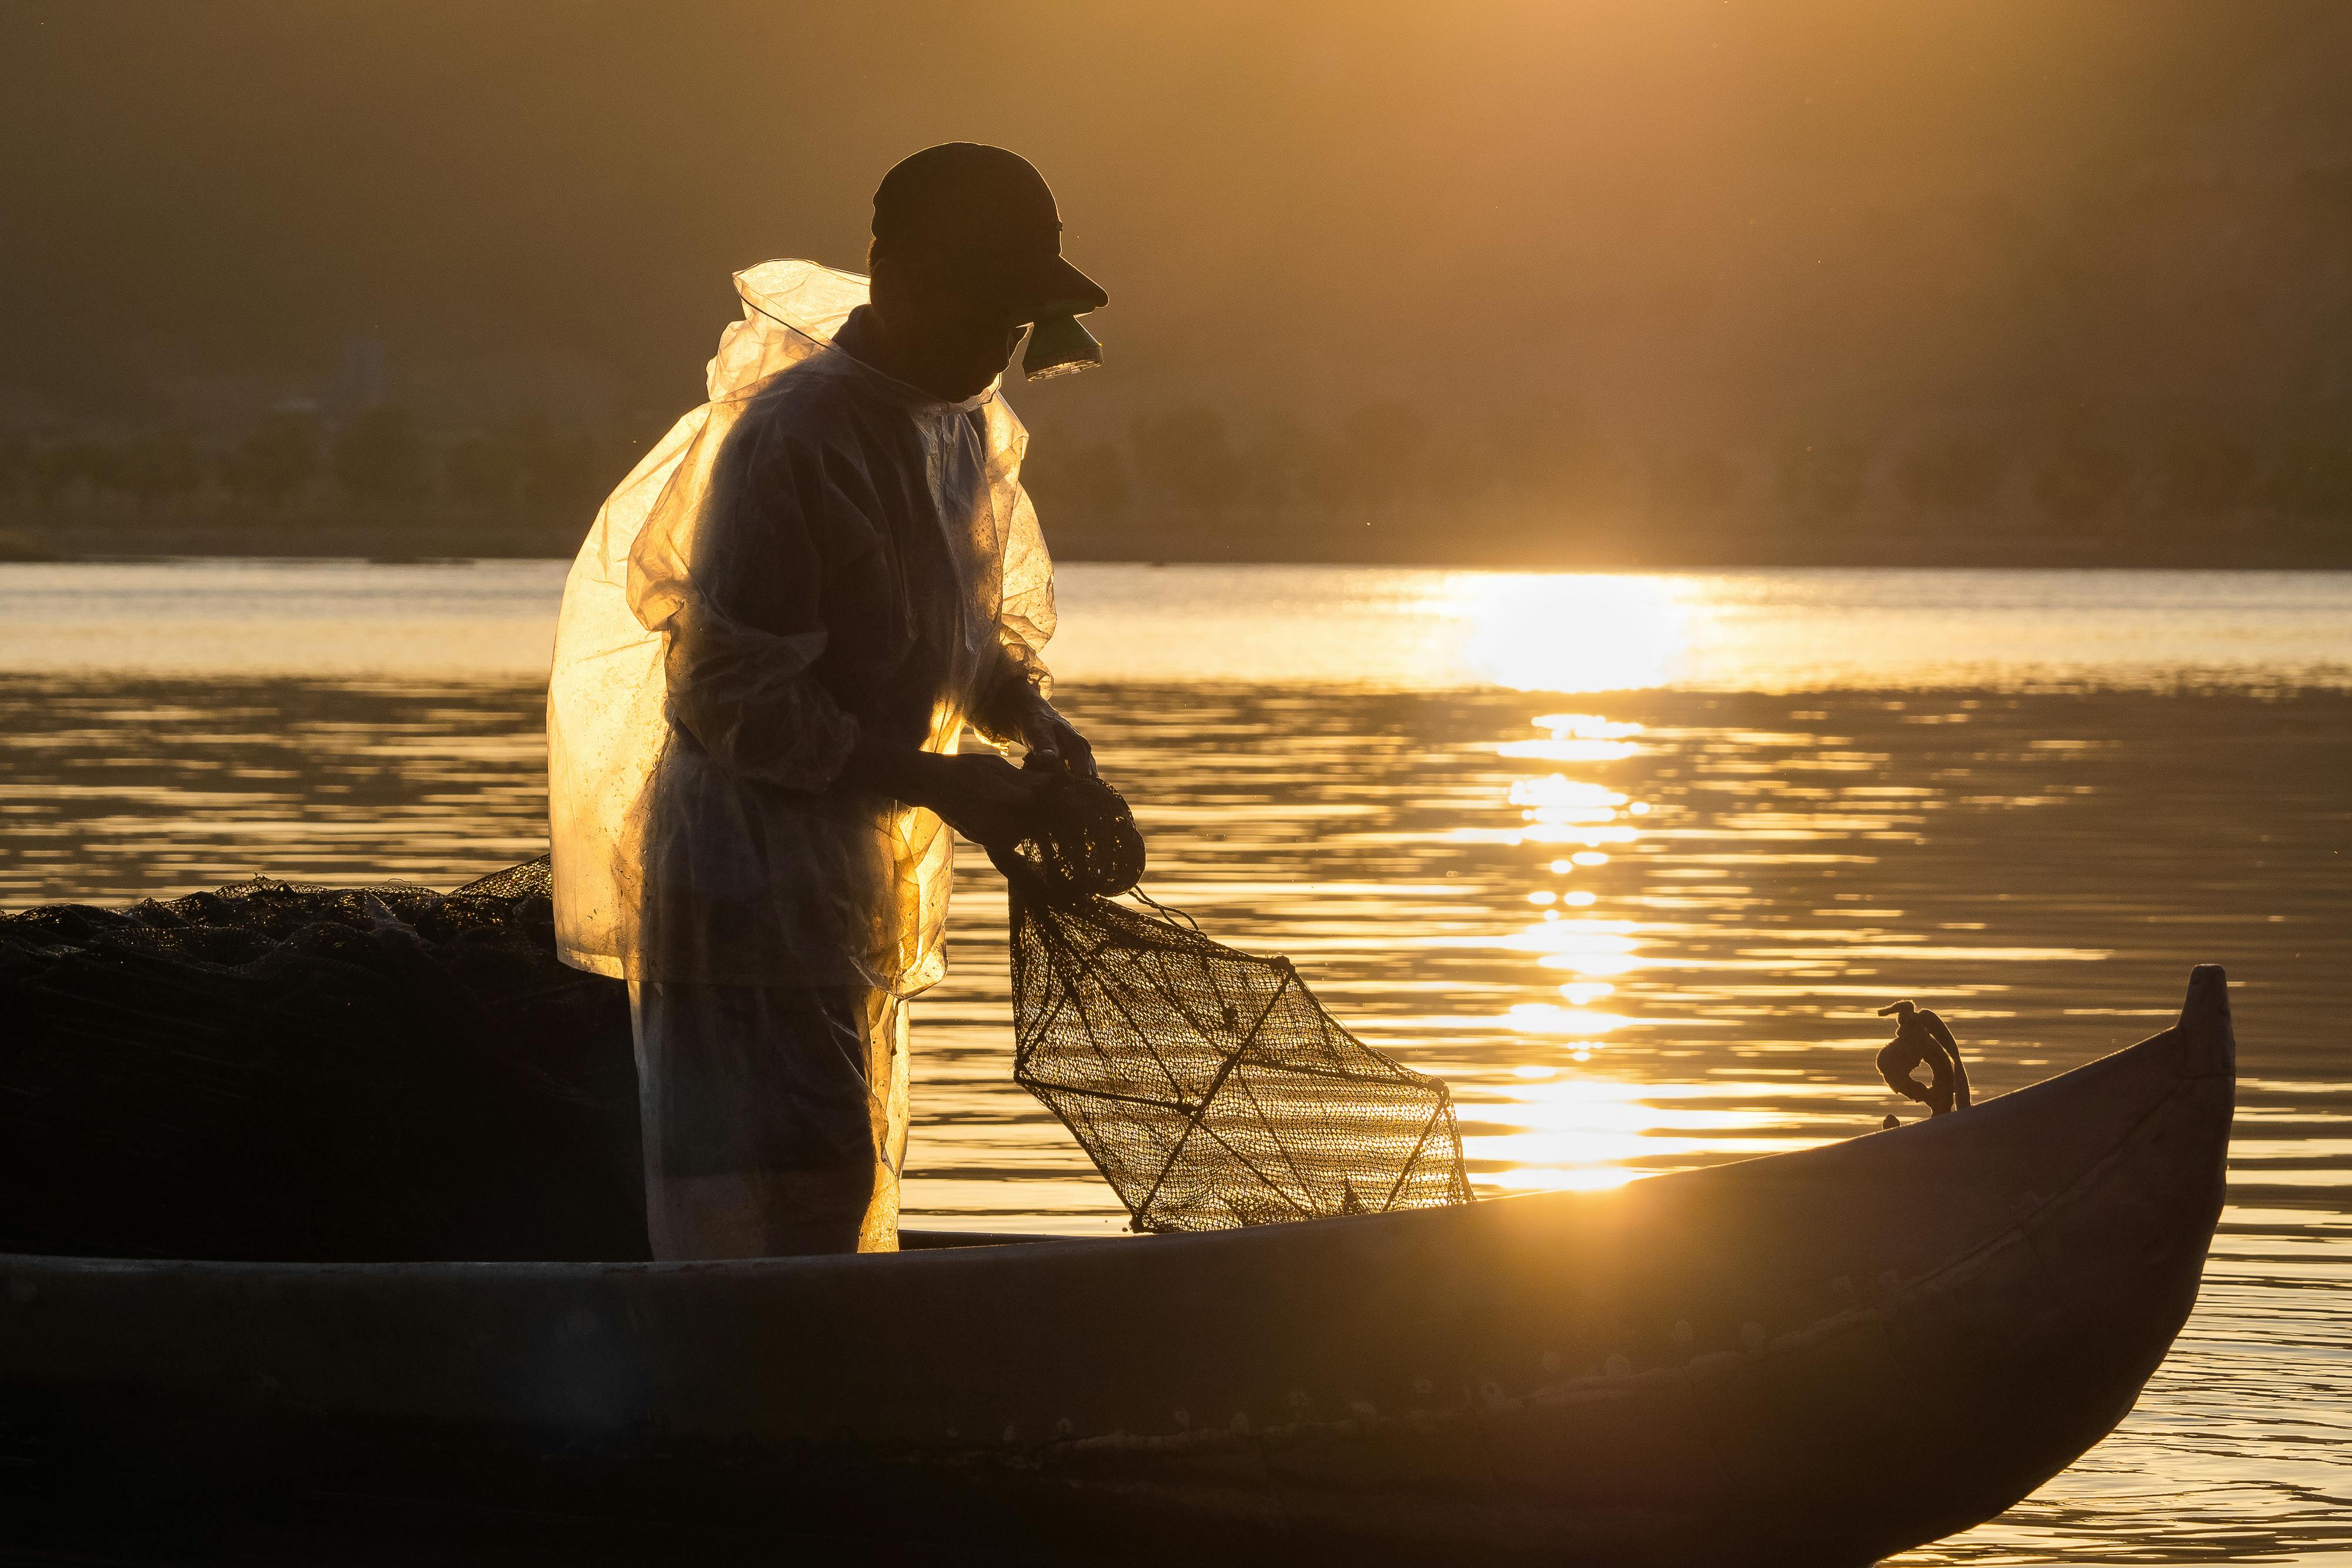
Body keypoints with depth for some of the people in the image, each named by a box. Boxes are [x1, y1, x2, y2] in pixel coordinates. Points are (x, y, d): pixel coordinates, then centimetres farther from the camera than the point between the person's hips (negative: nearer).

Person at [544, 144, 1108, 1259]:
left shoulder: (964, 425, 7)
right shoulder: (797, 439, -22)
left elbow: (978, 625, 21)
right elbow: (735, 702, -23)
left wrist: (1030, 715, -1)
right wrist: (938, 782, -23)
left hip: (862, 866, 9)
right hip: (758, 868, -9)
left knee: (850, 1186, 15)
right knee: (791, 1201, -11)